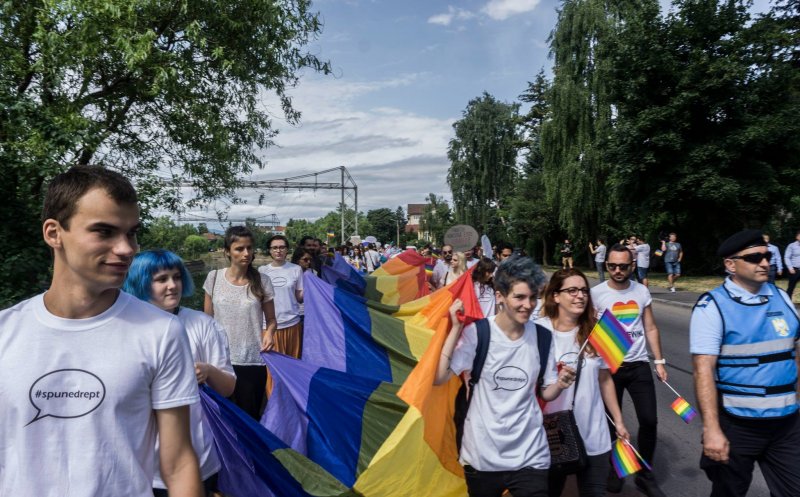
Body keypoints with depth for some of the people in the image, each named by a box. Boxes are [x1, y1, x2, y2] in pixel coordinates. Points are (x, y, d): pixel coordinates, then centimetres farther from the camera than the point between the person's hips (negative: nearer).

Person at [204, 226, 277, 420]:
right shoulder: (214, 278, -2)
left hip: (253, 361, -1)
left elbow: (271, 320, 4)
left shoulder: (262, 281, -5)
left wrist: (269, 332, -17)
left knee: (250, 416, 9)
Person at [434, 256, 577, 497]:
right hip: (482, 455, -1)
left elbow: (545, 393, 6)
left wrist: (560, 384, -15)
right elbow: (438, 378, -21)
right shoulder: (477, 333, -14)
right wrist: (456, 328, -24)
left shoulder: (542, 337, -3)